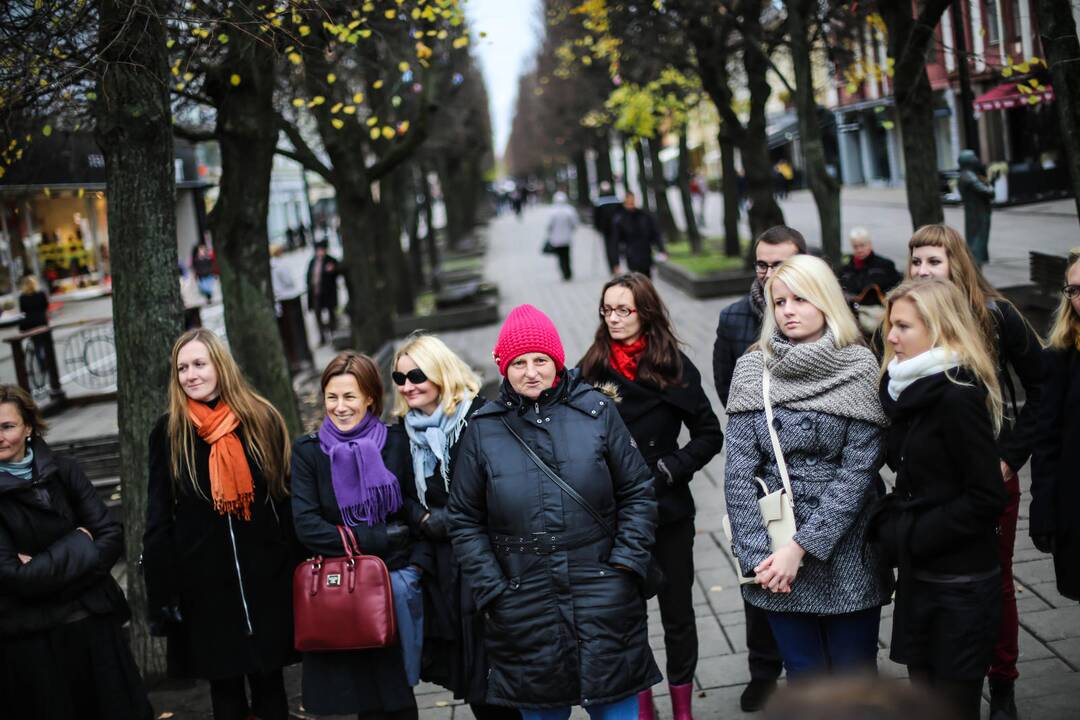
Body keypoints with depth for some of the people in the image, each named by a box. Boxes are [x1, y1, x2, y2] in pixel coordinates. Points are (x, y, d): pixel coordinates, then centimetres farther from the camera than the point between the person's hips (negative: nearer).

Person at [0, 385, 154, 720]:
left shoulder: (63, 471, 1)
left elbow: (112, 538, -3)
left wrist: (50, 569, -15)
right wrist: (78, 545, -11)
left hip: (95, 624, 3)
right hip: (31, 641, -3)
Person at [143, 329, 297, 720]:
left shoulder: (262, 420, 0)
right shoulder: (169, 433, 0)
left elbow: (288, 499, 1)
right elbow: (158, 519, 2)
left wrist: (298, 570, -3)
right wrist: (161, 595, -2)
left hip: (265, 575, 0)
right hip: (204, 582, 0)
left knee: (269, 680, 8)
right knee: (224, 687, 8)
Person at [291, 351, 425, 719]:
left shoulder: (396, 443, 2)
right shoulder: (307, 451, 1)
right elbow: (307, 527, -7)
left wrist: (413, 573, -9)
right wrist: (380, 537, -12)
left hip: (396, 588, 0)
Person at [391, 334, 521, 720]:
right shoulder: (405, 430, 11)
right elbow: (404, 495, 17)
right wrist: (424, 519, -2)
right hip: (442, 565, 6)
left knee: (495, 662, -3)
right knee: (464, 665, 10)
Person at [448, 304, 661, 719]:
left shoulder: (596, 412, 0)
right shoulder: (483, 430, 2)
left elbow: (637, 492, 5)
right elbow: (465, 522, 7)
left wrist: (626, 563, -4)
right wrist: (490, 591, -1)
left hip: (605, 604, 0)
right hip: (525, 612, 1)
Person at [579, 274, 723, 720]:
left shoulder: (674, 367, -4)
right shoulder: (591, 370, -1)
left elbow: (709, 434, -1)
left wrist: (668, 470, -12)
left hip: (668, 511, -1)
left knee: (677, 613, 9)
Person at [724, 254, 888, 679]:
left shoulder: (859, 367, -5)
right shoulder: (753, 368, 2)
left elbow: (858, 469, -10)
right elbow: (738, 471, -1)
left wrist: (801, 547, -15)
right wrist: (757, 555, -9)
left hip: (845, 546, -2)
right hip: (774, 562, 2)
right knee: (804, 675, 11)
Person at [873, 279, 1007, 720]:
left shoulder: (958, 398, -17)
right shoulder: (910, 389, 10)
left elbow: (987, 498, -18)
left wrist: (910, 536, -16)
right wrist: (890, 525, 1)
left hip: (960, 584, -8)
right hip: (918, 577, 8)